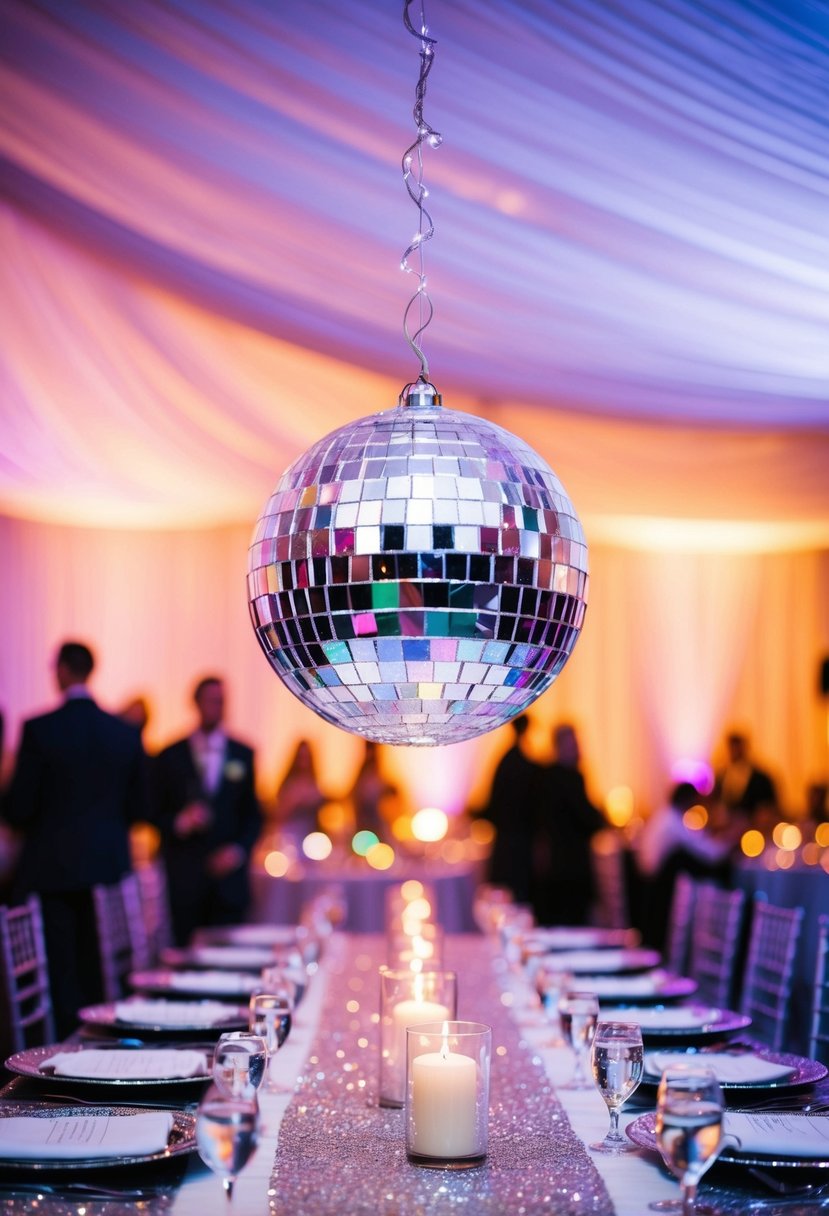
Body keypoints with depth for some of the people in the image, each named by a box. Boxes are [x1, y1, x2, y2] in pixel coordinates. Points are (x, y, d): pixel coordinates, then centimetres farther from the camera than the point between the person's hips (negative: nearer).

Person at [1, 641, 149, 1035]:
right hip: (108, 866, 4)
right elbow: (137, 809, 7)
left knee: (59, 970, 2)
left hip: (51, 867, -4)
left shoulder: (39, 729, -11)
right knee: (97, 971, 12)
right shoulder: (126, 733, 1)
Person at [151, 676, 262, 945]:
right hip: (185, 878, -1)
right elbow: (156, 814, 6)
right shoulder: (170, 758, 7)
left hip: (228, 872, 1)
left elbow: (253, 815, 12)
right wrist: (180, 822, -14)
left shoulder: (243, 755, 11)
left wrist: (239, 850, -4)